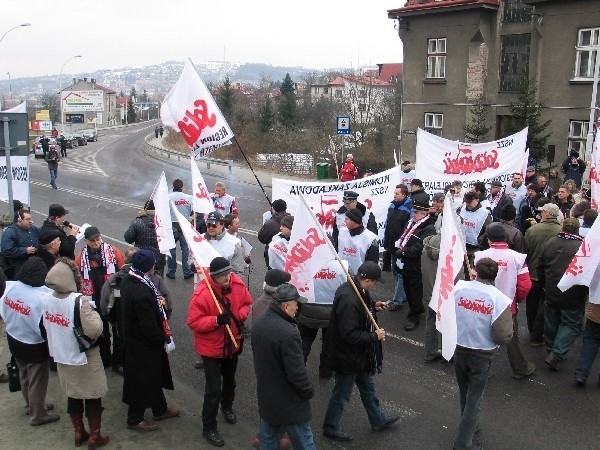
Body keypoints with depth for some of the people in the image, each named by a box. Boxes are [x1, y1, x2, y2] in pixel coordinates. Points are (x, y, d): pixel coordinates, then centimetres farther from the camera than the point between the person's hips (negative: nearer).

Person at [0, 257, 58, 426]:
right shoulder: (42, 297, -34)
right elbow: (45, 328, -24)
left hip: (14, 341, 7)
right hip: (34, 347, -7)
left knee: (25, 377, 27)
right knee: (37, 381, 15)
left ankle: (32, 406, 48)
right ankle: (38, 415, 32)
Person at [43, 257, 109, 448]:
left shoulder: (47, 299, -9)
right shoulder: (79, 300, -28)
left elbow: (46, 326, 6)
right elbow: (94, 330, -28)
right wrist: (94, 314, -12)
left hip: (62, 357, 6)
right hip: (84, 358, -6)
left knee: (73, 395, 21)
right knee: (92, 397, 12)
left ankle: (79, 432, 35)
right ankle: (94, 436, 23)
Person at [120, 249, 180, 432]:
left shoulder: (127, 280, -7)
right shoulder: (142, 293, -36)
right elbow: (149, 326, -28)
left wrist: (157, 301, 1)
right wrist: (164, 340, -13)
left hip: (132, 335, 9)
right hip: (142, 345, -9)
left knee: (154, 374, 25)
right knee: (142, 379, 12)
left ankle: (160, 409, 44)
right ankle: (135, 419, 32)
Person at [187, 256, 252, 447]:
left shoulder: (238, 284, -14)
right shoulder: (201, 293, -29)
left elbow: (246, 303, 3)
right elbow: (193, 322, -24)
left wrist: (240, 315, -18)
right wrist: (216, 320, -37)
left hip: (232, 343, 5)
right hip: (211, 347, -5)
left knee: (230, 380, 27)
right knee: (213, 389, -1)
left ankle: (227, 406, 56)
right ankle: (209, 427, 19)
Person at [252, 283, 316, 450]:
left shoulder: (258, 324, -3)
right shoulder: (289, 333, -31)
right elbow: (297, 372, -26)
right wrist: (309, 391, -8)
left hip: (265, 397, 8)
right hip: (289, 402, -8)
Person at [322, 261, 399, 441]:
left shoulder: (352, 288, -5)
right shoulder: (349, 300, -35)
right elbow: (349, 334, -33)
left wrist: (373, 306, 3)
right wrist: (375, 336, -23)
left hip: (358, 353, 10)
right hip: (348, 356, -10)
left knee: (367, 385, 26)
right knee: (342, 394, 11)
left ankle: (378, 420, 45)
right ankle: (331, 428, 32)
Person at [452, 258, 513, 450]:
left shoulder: (459, 288, -11)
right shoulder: (499, 299, -20)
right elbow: (504, 336, -19)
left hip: (459, 350, 3)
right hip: (482, 355, -3)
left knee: (465, 392, 25)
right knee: (474, 398, 12)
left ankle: (470, 423, 47)